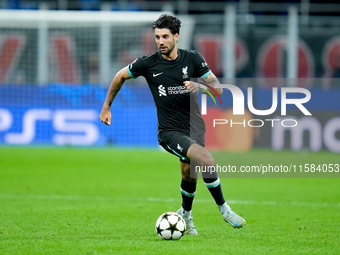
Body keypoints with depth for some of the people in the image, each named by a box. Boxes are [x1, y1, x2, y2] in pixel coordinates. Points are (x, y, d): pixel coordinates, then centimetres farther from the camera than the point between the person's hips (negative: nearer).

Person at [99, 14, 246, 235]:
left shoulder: (192, 59, -2)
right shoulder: (148, 63, -6)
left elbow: (218, 89, -1)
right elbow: (121, 77, 11)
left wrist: (199, 86, -22)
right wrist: (106, 107, 16)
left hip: (194, 127, 3)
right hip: (169, 131, -3)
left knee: (189, 174, 8)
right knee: (207, 160, -24)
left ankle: (185, 215, 38)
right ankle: (223, 209, -8)